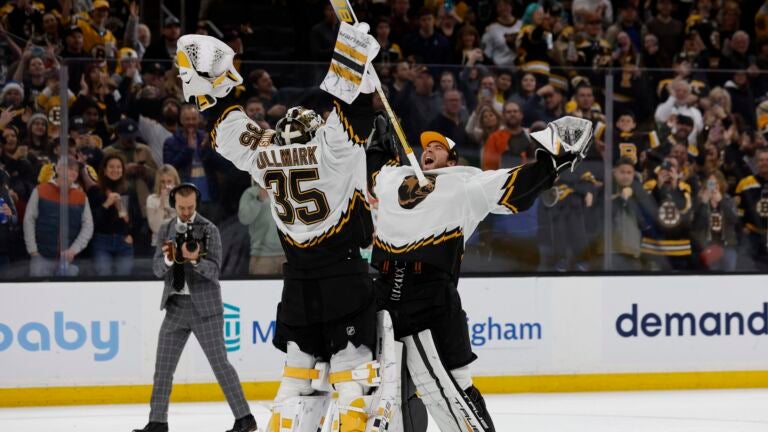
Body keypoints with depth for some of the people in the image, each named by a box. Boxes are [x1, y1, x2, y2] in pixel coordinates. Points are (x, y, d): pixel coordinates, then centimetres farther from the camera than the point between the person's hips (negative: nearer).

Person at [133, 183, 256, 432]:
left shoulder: (209, 230, -4)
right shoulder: (166, 230, 9)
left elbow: (214, 269, -12)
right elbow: (158, 270, 2)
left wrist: (195, 260, -31)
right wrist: (168, 259, -20)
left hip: (204, 306, -4)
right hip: (175, 306, 5)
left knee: (220, 363, -5)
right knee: (163, 365, 4)